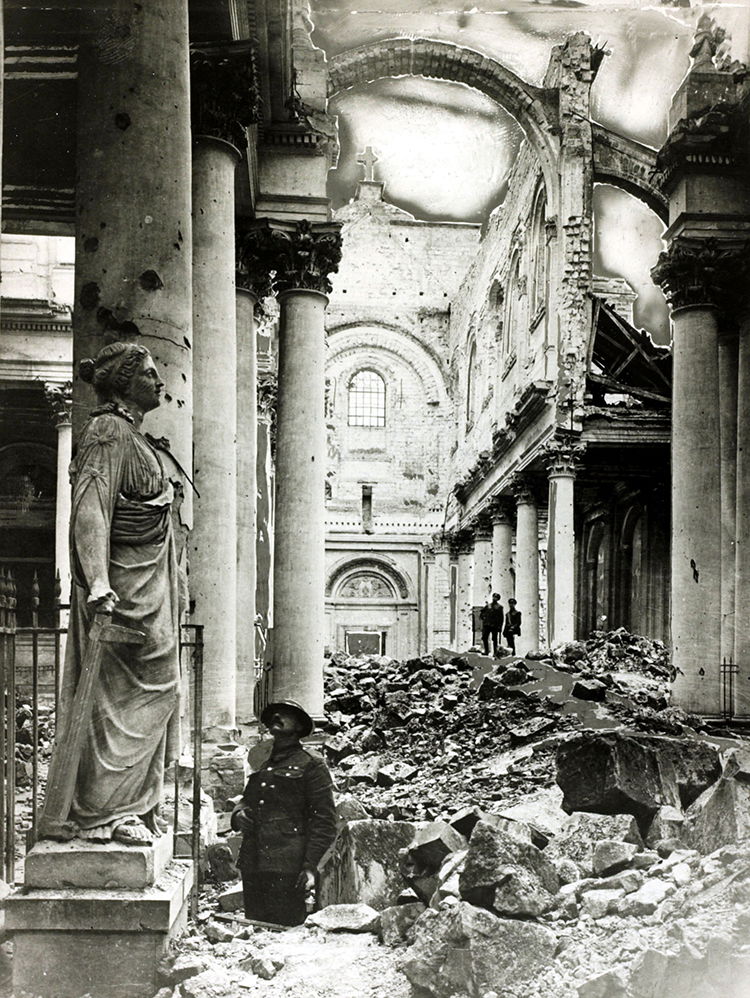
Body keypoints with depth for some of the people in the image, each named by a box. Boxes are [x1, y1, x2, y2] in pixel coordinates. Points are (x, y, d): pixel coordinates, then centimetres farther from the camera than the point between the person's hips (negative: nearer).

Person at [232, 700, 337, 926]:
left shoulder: (311, 765, 1)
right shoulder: (260, 763, 19)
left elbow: (325, 821, -3)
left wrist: (310, 866, -11)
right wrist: (238, 815, 6)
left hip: (287, 868, -6)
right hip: (252, 865, 6)